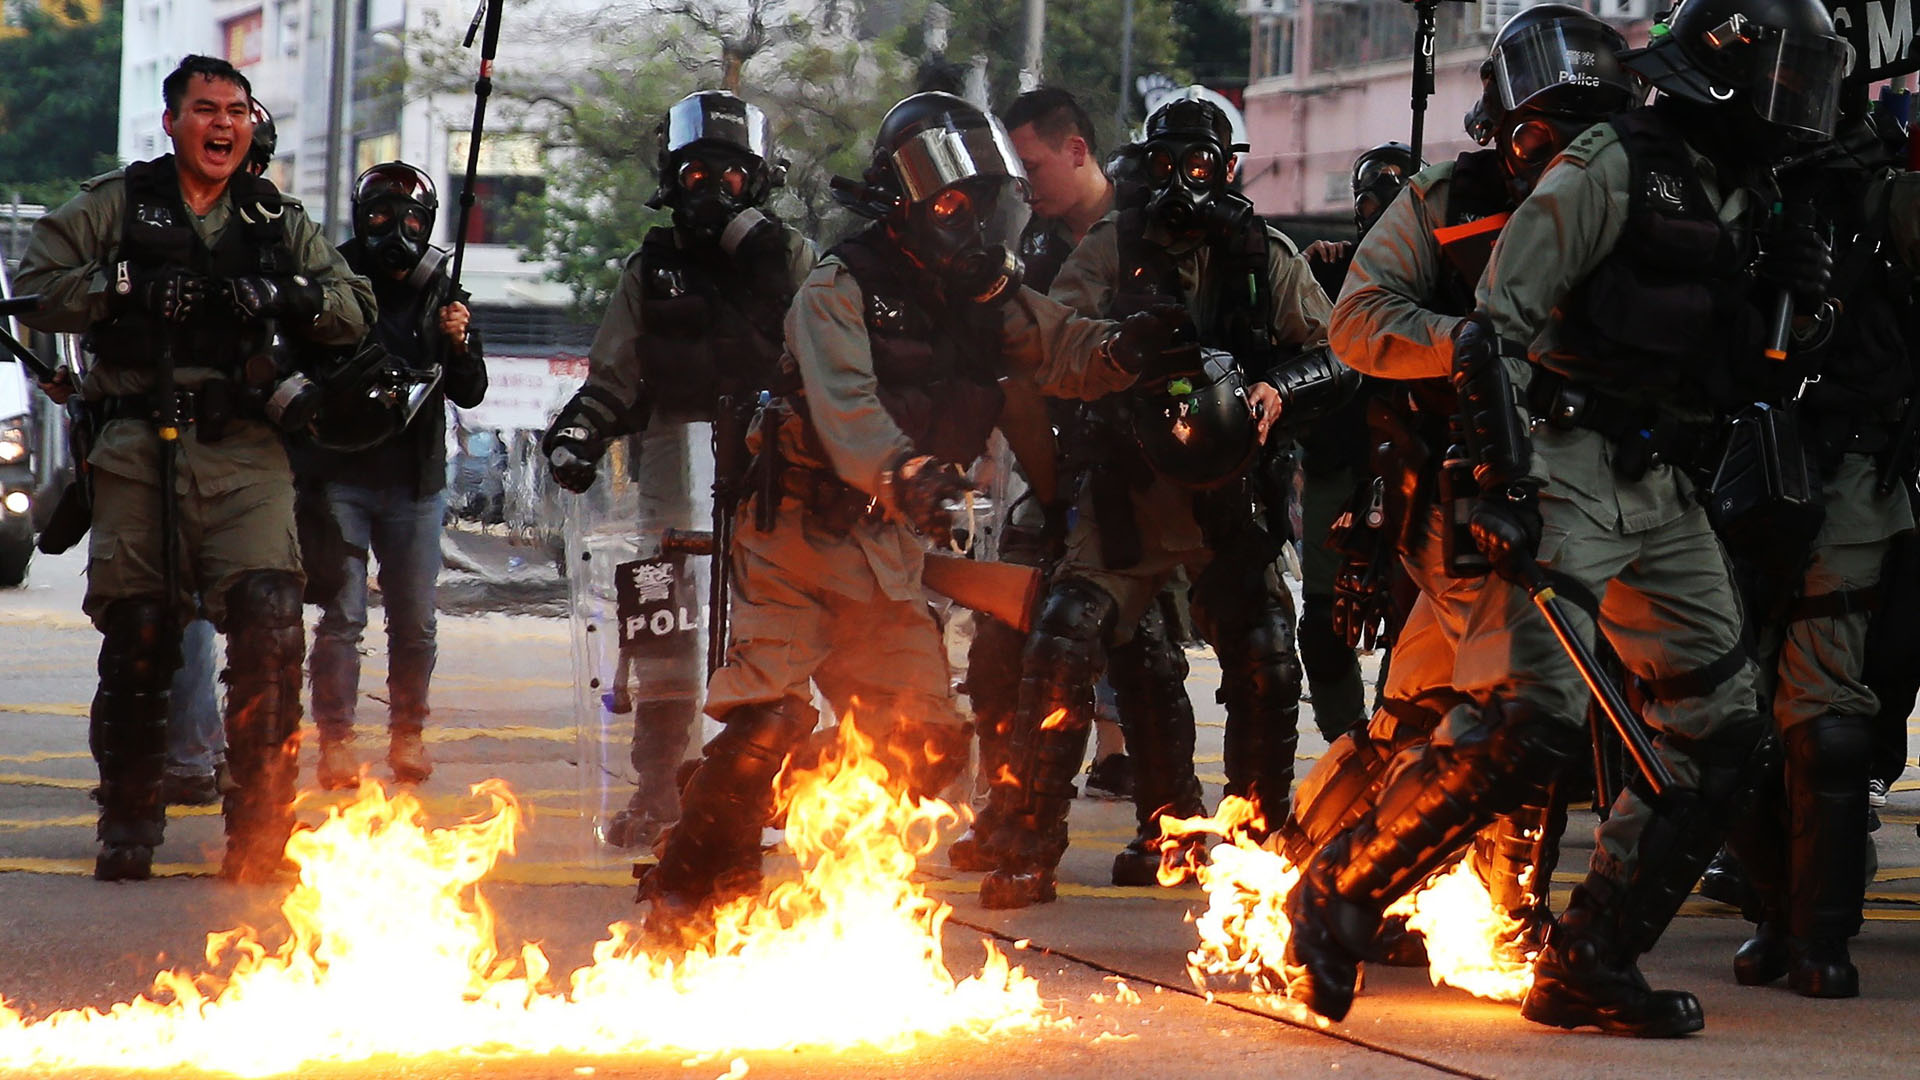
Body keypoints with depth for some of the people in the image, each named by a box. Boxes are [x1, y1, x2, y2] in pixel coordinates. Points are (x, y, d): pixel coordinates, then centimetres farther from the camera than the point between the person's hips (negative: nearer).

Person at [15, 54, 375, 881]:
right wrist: (133, 289, -11)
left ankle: (260, 826, -8)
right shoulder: (116, 204, 9)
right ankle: (127, 822, 17)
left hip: (246, 453, 1)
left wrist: (283, 297, -4)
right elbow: (37, 287, 2)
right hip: (139, 448, -1)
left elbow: (355, 308, 15)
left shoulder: (277, 219, 16)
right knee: (136, 637, 1)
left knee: (269, 623, -15)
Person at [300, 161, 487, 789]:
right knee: (342, 615, -7)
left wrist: (459, 346, -12)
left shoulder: (441, 296, 9)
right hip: (341, 474, -3)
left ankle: (407, 735, 17)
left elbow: (469, 394, 7)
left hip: (414, 483, 3)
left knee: (415, 623, 5)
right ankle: (336, 740, -4)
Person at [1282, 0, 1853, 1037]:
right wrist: (1502, 476, -22)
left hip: (1661, 495, 9)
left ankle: (1588, 964, 7)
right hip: (1567, 472, -9)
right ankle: (1336, 896, -9)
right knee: (1531, 719, -21)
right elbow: (1496, 319, -14)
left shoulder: (1743, 198, 17)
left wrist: (1781, 297, 6)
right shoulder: (1615, 165, -8)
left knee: (1722, 737, 2)